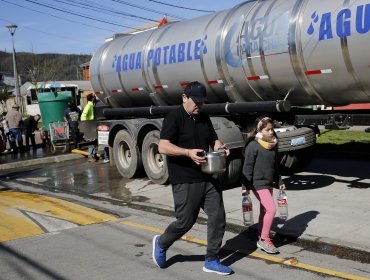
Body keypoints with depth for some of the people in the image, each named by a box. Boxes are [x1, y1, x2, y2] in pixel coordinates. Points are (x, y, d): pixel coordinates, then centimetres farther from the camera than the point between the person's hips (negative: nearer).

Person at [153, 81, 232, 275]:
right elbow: (163, 147, -18)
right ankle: (161, 243, 30)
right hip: (185, 182, -7)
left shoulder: (204, 119, 13)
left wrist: (220, 147, -3)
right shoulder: (174, 118, -9)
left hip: (208, 179, 7)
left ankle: (212, 261, 18)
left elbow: (214, 140, 22)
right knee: (185, 221, 2)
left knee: (217, 218, 4)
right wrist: (188, 152, -31)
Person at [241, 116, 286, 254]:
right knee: (271, 209, -14)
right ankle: (264, 239, -3)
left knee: (264, 211, 15)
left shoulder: (273, 145, 8)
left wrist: (279, 182, 20)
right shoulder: (253, 145, -14)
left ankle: (262, 238, 27)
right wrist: (245, 186, -15)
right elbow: (247, 167, -14)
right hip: (258, 183, -8)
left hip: (269, 183, 8)